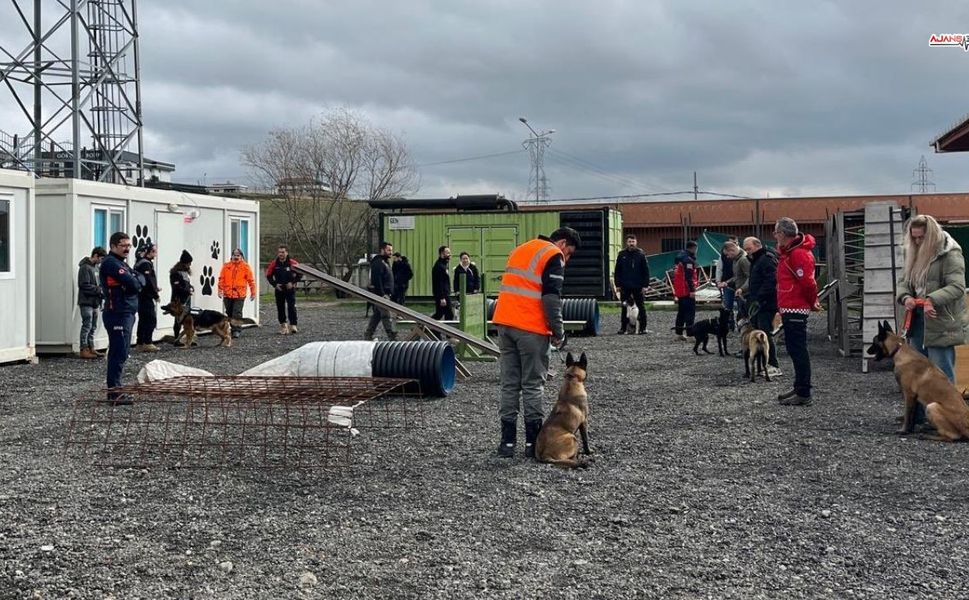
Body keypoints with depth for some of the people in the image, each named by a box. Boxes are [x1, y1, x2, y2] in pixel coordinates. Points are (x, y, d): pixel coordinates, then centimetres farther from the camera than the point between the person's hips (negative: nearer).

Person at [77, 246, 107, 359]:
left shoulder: (95, 267, 15)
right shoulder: (85, 267, -12)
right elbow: (85, 286, -18)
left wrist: (102, 289, 3)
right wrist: (99, 290, -18)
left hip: (94, 302, 9)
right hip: (86, 302, -9)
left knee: (93, 327, 12)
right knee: (87, 326, -6)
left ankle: (91, 349, 18)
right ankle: (84, 350, -2)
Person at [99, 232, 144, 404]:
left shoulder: (121, 262, 20)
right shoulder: (111, 263, -13)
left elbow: (140, 280, 10)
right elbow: (134, 283, -21)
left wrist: (136, 280, -10)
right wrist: (138, 279, -1)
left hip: (125, 314, 10)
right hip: (118, 314, -10)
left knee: (118, 354, 14)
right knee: (119, 354, -10)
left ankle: (115, 390, 20)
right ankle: (114, 394, -8)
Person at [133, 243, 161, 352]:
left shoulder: (140, 263, 17)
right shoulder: (146, 264, -14)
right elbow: (149, 281, -20)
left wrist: (155, 289, 15)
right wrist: (156, 295, -10)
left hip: (141, 297, 10)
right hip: (146, 297, -10)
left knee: (143, 320, 12)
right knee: (151, 319, -7)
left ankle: (139, 344, 15)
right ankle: (147, 343, -8)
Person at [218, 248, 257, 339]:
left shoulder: (245, 266, 1)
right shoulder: (226, 266, 7)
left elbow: (251, 280, 1)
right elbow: (221, 279, 6)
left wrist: (253, 293, 0)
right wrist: (220, 290, -2)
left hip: (240, 294, -3)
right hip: (227, 294, 3)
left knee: (237, 313, -8)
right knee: (229, 313, 12)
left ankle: (237, 330, -4)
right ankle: (231, 329, 26)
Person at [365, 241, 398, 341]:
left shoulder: (385, 262, 19)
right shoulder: (378, 262, -15)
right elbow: (377, 280, -22)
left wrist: (387, 293, 21)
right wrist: (382, 294, -25)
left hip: (385, 293, 10)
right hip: (381, 294, -10)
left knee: (376, 315, 14)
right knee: (387, 316, -11)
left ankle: (368, 335, 20)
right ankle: (392, 337, -13)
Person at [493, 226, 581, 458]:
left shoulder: (521, 249, 21)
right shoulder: (553, 257, -4)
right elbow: (551, 298, -13)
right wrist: (558, 332, -6)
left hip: (504, 322, 7)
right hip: (531, 328, -7)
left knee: (508, 383, 8)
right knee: (533, 385, 1)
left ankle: (508, 441, 8)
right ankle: (533, 442, 5)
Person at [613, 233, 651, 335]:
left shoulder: (641, 254, 1)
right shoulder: (622, 254, 5)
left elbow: (646, 271, 0)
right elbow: (617, 271, 7)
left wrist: (645, 285, -6)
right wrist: (618, 285, 1)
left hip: (638, 286, -1)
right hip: (625, 286, 2)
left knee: (641, 307, 3)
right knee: (624, 308, 6)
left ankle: (643, 327, 7)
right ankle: (623, 327, 12)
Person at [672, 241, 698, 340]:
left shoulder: (679, 257, 16)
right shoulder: (688, 259, -15)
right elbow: (689, 276, -22)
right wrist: (692, 290, -22)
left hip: (679, 290, 10)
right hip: (687, 290, -10)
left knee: (681, 311, 15)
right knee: (690, 311, -9)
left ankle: (679, 332, 18)